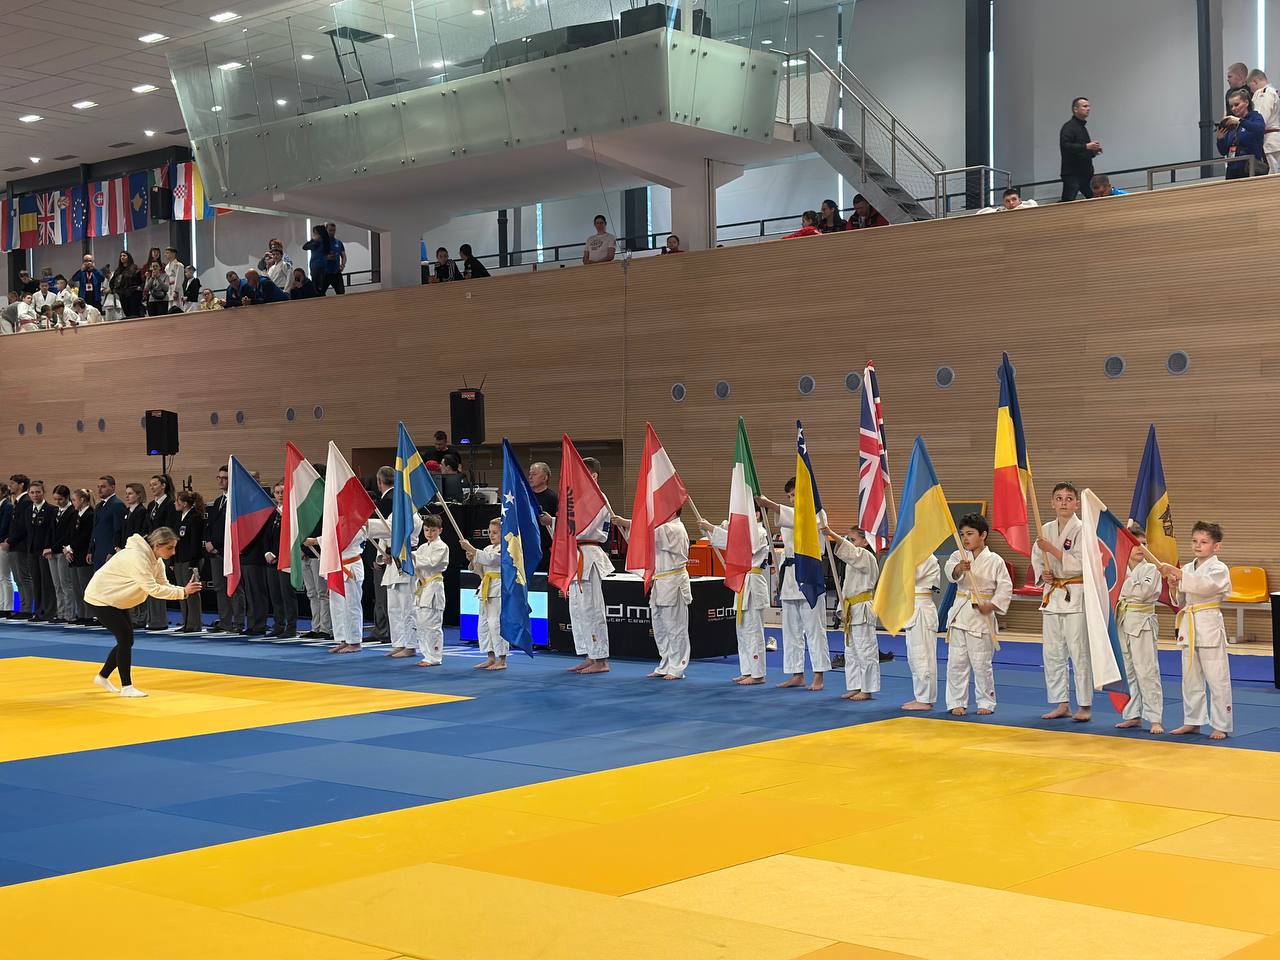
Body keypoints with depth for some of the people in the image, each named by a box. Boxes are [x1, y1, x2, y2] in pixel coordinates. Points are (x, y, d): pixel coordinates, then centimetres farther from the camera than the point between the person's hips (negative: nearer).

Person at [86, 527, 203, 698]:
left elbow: (164, 585, -5)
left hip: (116, 600, 9)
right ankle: (126, 687, -3)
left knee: (126, 640, 11)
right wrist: (183, 592, -34)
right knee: (125, 638, -11)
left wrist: (185, 591, -23)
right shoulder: (137, 557, -32)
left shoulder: (156, 560, -2)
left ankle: (102, 677, 29)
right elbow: (153, 589, -34)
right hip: (99, 599, -9)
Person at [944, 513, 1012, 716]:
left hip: (981, 616, -3)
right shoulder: (959, 556, 3)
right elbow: (951, 572, -18)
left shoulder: (994, 561, -2)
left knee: (982, 663, 2)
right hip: (960, 613, 3)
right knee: (956, 662, 4)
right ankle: (957, 702, 14)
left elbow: (1005, 587, -2)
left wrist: (991, 605, -14)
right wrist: (959, 568, -41)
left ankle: (986, 703, 17)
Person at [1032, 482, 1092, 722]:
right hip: (1052, 593, 6)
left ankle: (1084, 706, 2)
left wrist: (1051, 549, -18)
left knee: (1079, 653, -6)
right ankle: (1061, 704, 18)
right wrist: (1043, 574, -2)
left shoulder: (1082, 530, -8)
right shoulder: (1046, 530, 9)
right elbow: (1036, 559, 18)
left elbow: (1080, 564, -16)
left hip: (1075, 596, -6)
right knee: (1052, 652, 9)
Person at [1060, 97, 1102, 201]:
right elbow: (1066, 146, -23)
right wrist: (1086, 147, -26)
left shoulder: (1083, 127, 22)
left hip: (1086, 173, 9)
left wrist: (1093, 151, 12)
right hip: (1072, 174, -9)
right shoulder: (1068, 127, -7)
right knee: (1068, 202, -14)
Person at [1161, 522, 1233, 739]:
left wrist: (1176, 573, -32)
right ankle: (1192, 722, 23)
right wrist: (1174, 588, -4)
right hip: (1188, 626, 7)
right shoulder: (1187, 568, 13)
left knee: (1217, 679, -3)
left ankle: (1220, 726, 3)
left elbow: (1204, 585, -27)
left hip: (1210, 626, -7)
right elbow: (1179, 600, 17)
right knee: (1190, 678, 13)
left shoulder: (1219, 569, -6)